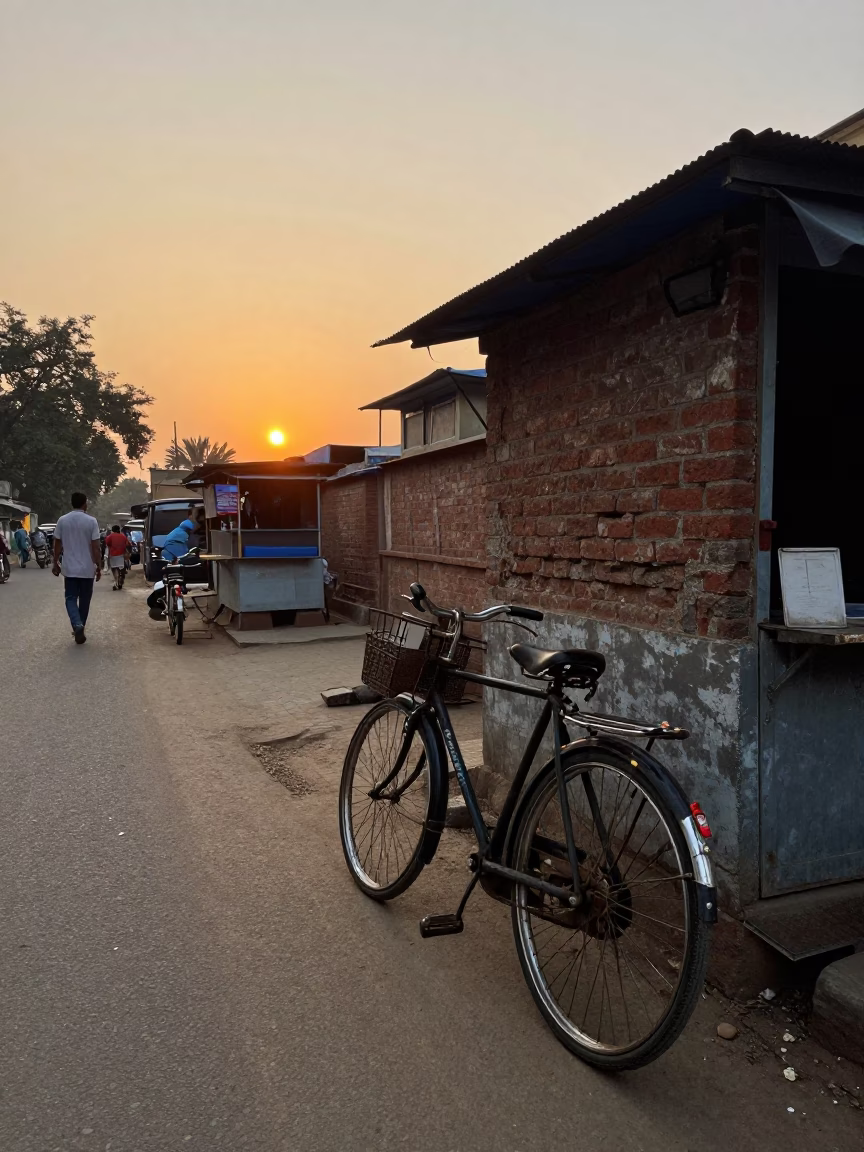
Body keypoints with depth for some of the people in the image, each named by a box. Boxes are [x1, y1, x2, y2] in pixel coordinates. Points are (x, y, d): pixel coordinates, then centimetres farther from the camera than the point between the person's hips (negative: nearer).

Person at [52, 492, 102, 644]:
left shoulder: (62, 520, 0)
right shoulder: (91, 521, -8)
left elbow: (57, 544, 5)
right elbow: (96, 547, -9)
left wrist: (55, 563, 16)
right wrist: (99, 567, -2)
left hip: (69, 568, 1)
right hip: (87, 569, -1)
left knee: (71, 598, 7)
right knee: (84, 600, 12)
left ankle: (77, 625, -17)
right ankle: (79, 629, 19)